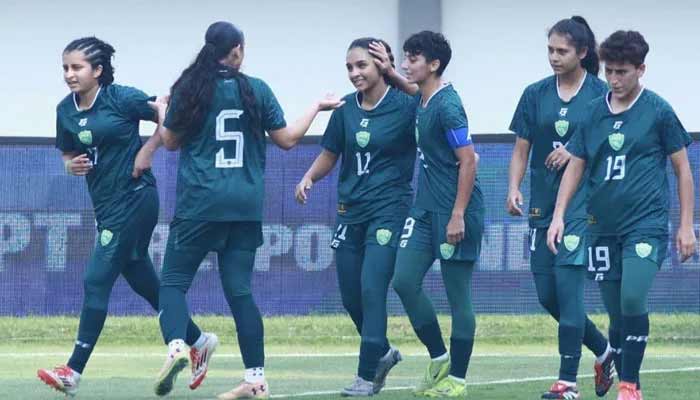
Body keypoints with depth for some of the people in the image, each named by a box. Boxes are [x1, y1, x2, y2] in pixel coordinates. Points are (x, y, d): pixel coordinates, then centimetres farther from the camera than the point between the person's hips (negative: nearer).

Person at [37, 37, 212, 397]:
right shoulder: (66, 110, 5)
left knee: (97, 282, -11)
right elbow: (68, 154, 16)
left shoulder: (122, 98, -13)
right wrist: (72, 165, -5)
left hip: (134, 200, -8)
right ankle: (198, 342, 32)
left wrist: (147, 151, -13)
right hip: (106, 204, 8)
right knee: (142, 280, 16)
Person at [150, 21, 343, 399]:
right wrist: (317, 107, 23)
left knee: (173, 281, 3)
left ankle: (176, 346, -25)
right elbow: (287, 139, 8)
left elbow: (171, 141, 8)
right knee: (239, 289, 7)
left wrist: (161, 112, 28)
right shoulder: (256, 90, 3)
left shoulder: (190, 89, -2)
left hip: (199, 204, -3)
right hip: (245, 206, 3)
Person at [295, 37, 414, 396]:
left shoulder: (405, 106, -7)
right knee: (351, 296, 8)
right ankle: (383, 352, 33)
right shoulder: (346, 109, 7)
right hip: (351, 211, 6)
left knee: (371, 289, -15)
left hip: (389, 211, -6)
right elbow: (330, 154, 12)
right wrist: (308, 178, -1)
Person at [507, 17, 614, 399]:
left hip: (582, 205, -5)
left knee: (567, 286, -13)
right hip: (543, 206, 5)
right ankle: (604, 350, 28)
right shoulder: (535, 94, 8)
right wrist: (513, 189, -6)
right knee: (547, 295, 6)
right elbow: (521, 150, 9)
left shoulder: (601, 94, -4)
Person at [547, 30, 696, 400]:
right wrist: (559, 215, 3)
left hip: (646, 224, -4)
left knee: (633, 298, -21)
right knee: (616, 313, 7)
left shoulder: (658, 112, -3)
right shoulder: (593, 113, 7)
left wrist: (686, 226, -1)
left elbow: (682, 168, 2)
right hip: (603, 227, 5)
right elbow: (575, 165, 13)